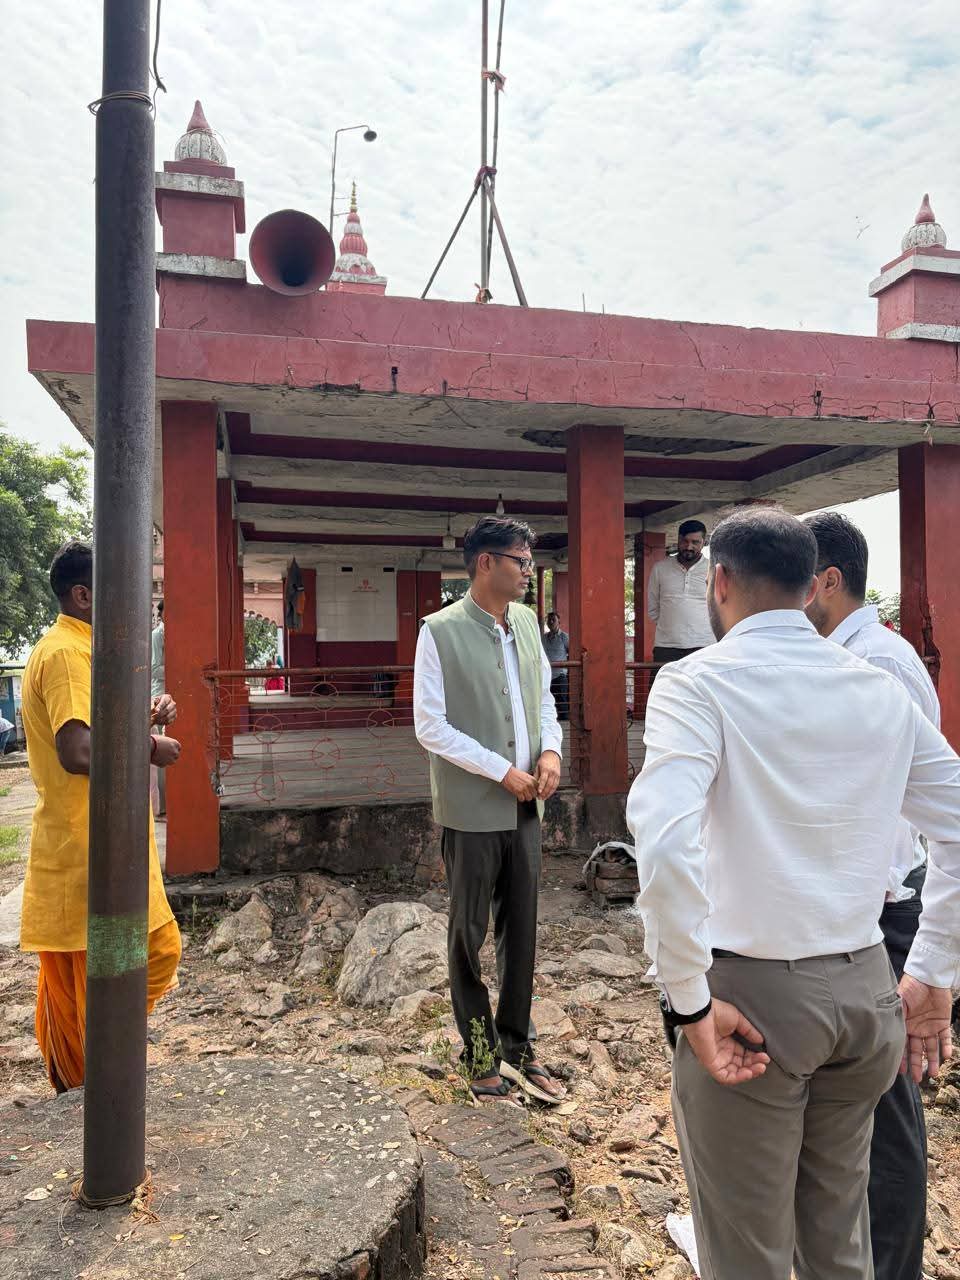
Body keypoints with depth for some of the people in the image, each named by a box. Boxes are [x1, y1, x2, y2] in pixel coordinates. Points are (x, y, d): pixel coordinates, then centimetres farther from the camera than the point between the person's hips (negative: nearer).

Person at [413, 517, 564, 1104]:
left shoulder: (527, 621, 6)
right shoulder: (441, 631, -13)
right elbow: (431, 727, -14)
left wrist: (551, 750, -3)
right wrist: (502, 772, -15)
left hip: (526, 807, 6)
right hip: (473, 809, -5)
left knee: (522, 930, 14)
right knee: (470, 933, 11)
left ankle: (517, 1047, 31)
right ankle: (480, 1048, 30)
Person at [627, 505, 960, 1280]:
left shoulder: (698, 682, -14)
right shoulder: (881, 691, 4)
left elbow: (664, 843, -28)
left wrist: (688, 1003, -17)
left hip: (753, 995, -5)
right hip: (867, 991, 6)